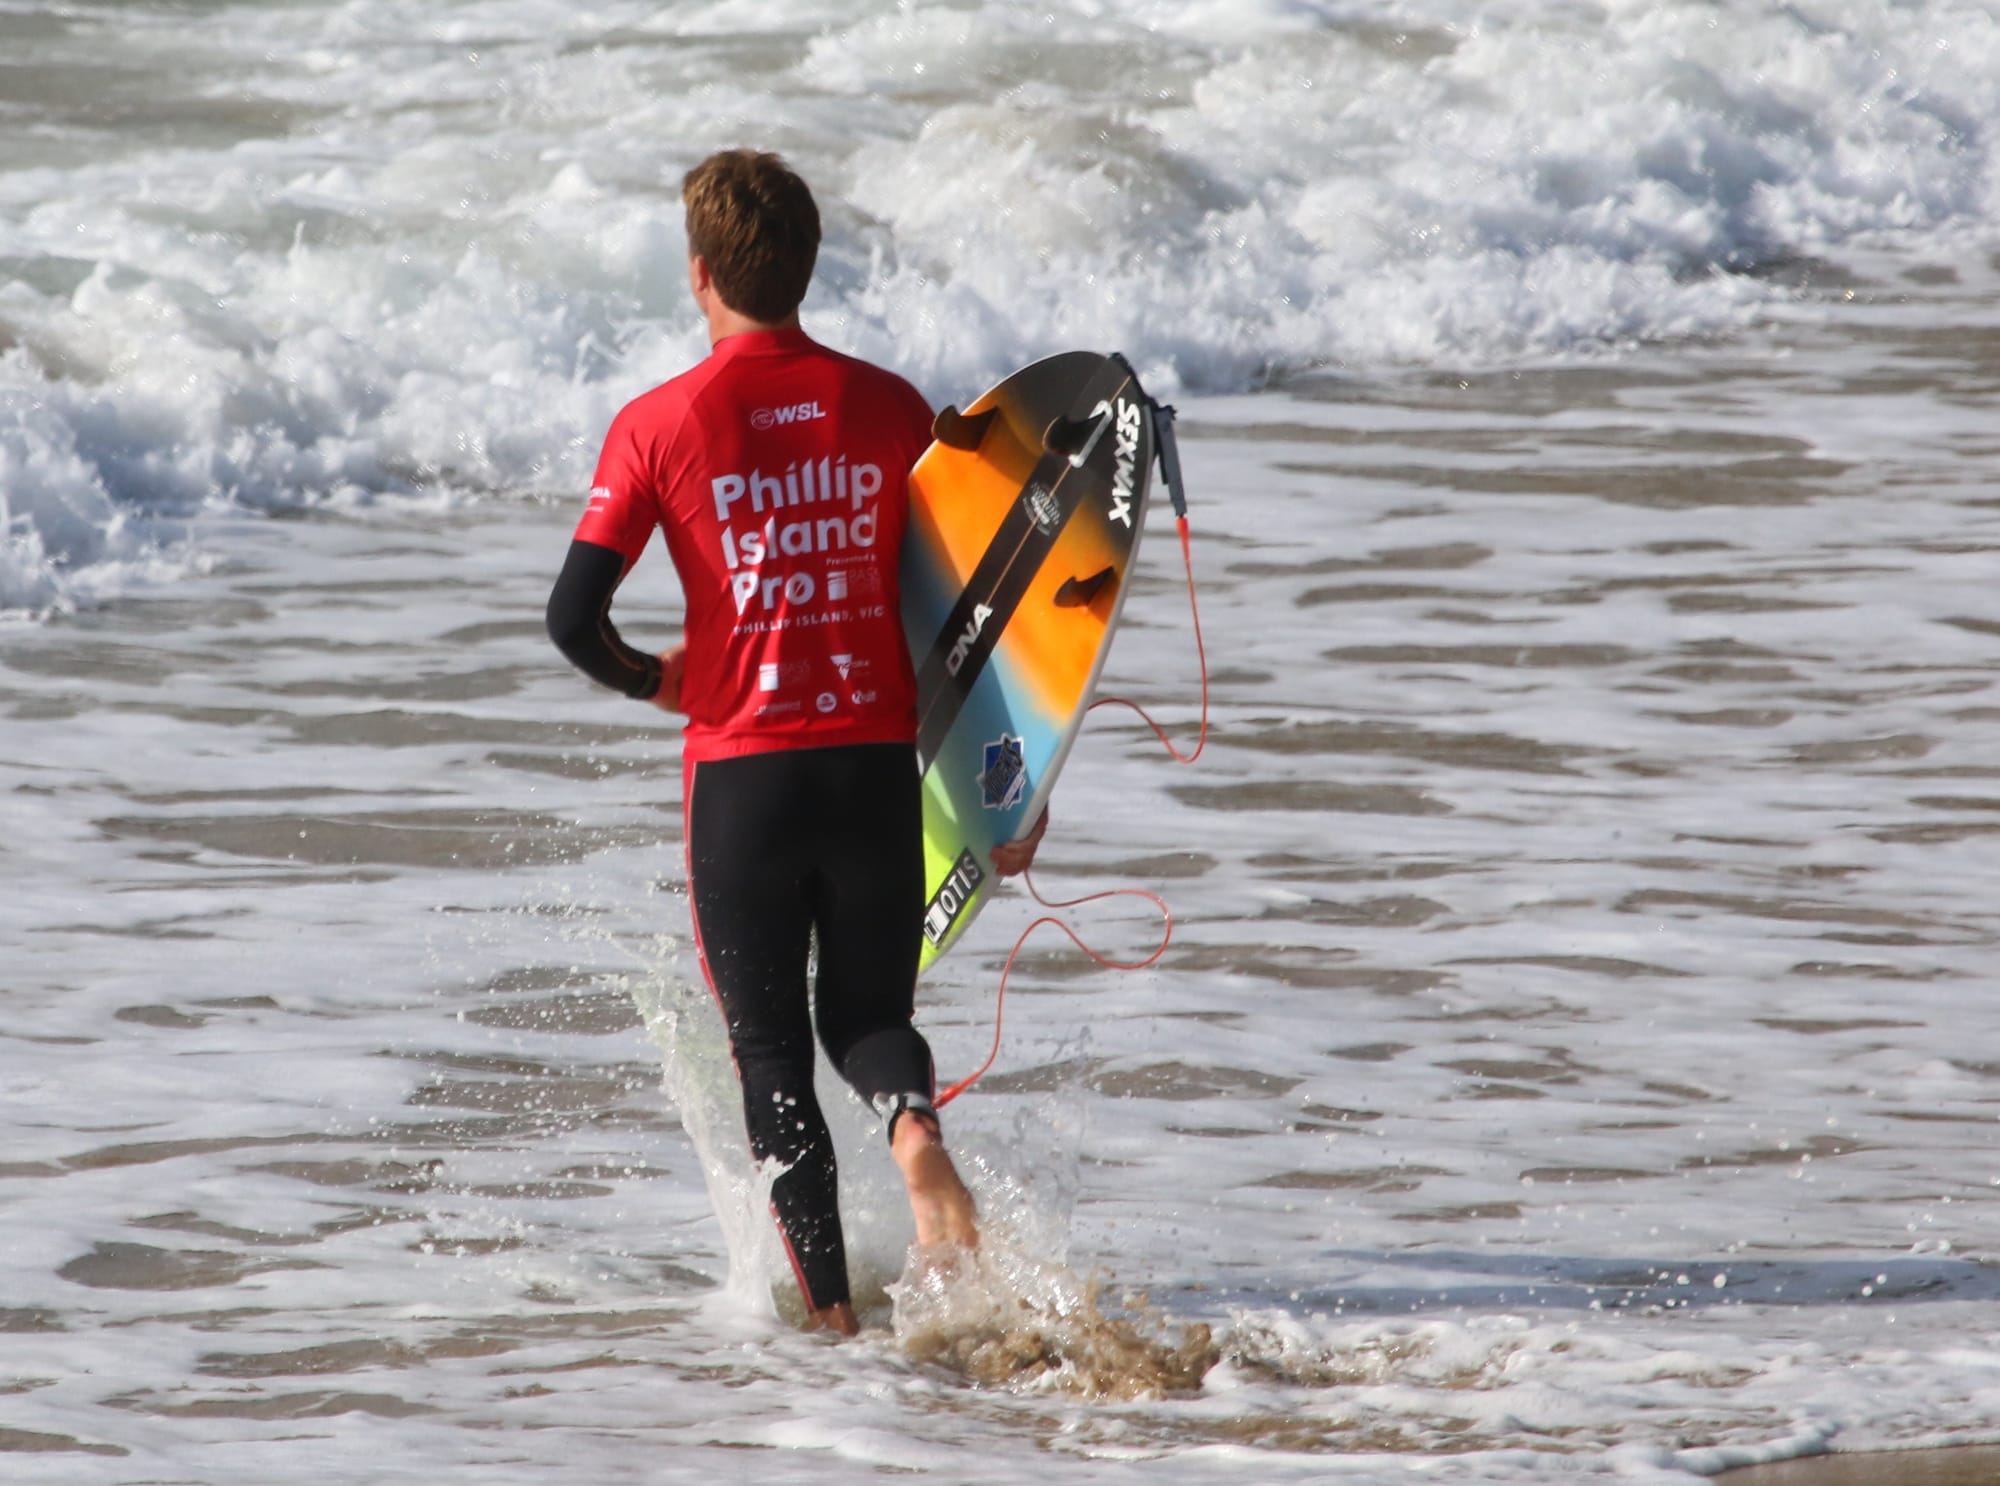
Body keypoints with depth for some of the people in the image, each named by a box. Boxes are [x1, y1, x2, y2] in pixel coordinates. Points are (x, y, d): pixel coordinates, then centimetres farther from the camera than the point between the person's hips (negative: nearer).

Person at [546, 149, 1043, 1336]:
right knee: (868, 1013, 18)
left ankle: (832, 1313, 4)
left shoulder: (660, 425, -6)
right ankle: (914, 1123, -16)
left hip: (742, 769, -2)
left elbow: (574, 620, -10)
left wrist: (655, 679, 12)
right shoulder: (890, 409, 1)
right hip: (876, 764, 2)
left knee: (772, 1050, 10)